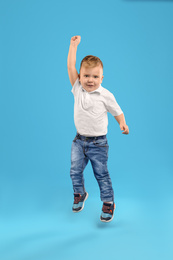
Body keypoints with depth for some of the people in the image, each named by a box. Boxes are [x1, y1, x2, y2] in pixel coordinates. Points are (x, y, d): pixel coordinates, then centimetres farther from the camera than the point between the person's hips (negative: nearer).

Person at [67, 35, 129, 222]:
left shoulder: (105, 95, -11)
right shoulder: (77, 89, -3)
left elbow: (117, 111, 0)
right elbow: (70, 67, -4)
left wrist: (122, 123, -19)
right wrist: (74, 45, -1)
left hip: (98, 143, -3)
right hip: (79, 140, 4)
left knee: (101, 174, 5)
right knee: (75, 171, 11)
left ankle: (108, 203, 24)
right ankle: (80, 194, 38)